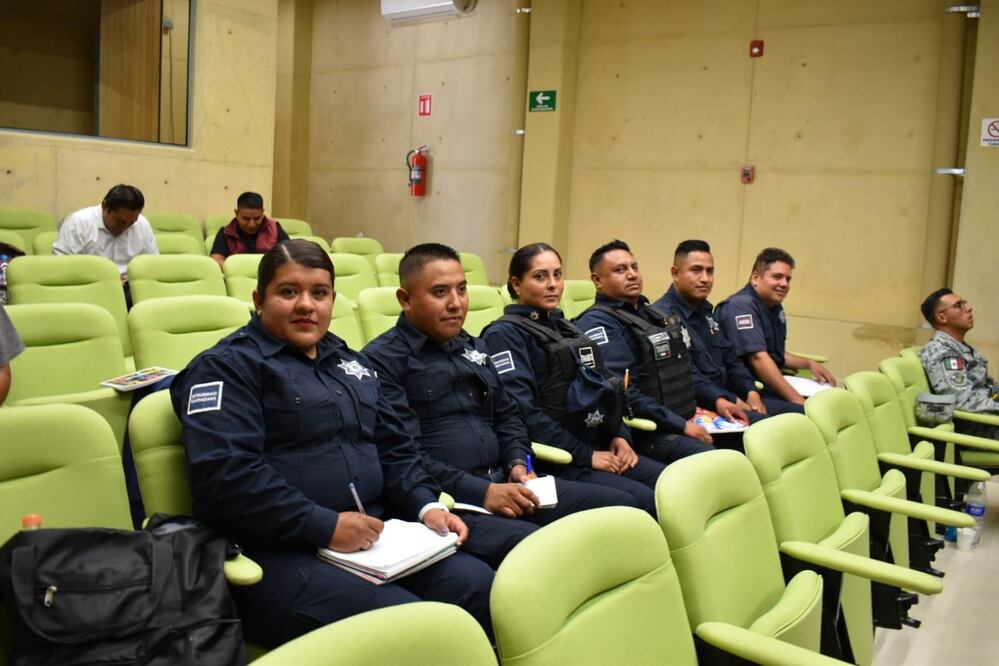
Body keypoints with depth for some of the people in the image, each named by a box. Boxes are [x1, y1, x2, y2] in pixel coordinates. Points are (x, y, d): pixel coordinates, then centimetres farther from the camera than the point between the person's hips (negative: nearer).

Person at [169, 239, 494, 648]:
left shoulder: (350, 363, 21)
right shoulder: (226, 367, -2)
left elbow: (394, 449, 21)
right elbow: (222, 474, -16)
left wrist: (425, 506, 2)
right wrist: (325, 525, -20)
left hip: (371, 538, 7)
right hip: (281, 555, -7)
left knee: (483, 588, -14)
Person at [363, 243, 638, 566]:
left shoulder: (472, 348, 19)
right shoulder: (382, 360, -7)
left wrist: (517, 462, 5)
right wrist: (480, 491, -20)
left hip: (501, 482, 8)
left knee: (618, 505, -1)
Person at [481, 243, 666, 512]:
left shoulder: (565, 328, 20)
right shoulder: (505, 334, -5)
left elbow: (602, 388, 24)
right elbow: (524, 411, -16)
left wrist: (620, 435, 5)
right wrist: (585, 455, -15)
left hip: (600, 447, 8)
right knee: (647, 502, -24)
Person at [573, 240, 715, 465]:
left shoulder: (650, 312, 20)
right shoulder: (597, 323, -9)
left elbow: (684, 367, 27)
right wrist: (680, 425, -19)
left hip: (687, 419, 9)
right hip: (646, 431, -9)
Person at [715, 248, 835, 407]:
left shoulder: (775, 307, 13)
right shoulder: (741, 306, -15)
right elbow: (758, 358, -25)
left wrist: (810, 363, 10)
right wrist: (797, 400, -28)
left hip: (771, 386, 9)